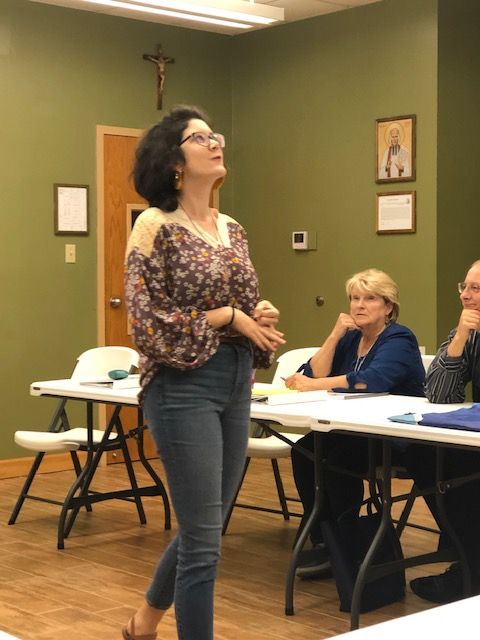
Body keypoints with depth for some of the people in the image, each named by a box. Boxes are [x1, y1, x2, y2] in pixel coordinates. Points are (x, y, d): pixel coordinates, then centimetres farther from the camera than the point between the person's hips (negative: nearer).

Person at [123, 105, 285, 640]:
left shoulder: (232, 230, 11)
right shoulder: (154, 227, -10)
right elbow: (146, 325, -15)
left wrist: (262, 316, -3)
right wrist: (227, 317, -15)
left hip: (236, 384, 8)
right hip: (183, 386, -7)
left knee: (203, 529, 18)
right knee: (204, 539, -5)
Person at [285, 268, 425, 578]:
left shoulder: (398, 340, -9)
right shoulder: (350, 338, 13)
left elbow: (372, 379, -30)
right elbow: (314, 375, -1)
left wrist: (314, 385, -31)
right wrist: (335, 335, -9)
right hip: (358, 432, 7)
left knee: (341, 458, -31)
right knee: (304, 450, -18)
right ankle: (319, 538, -11)